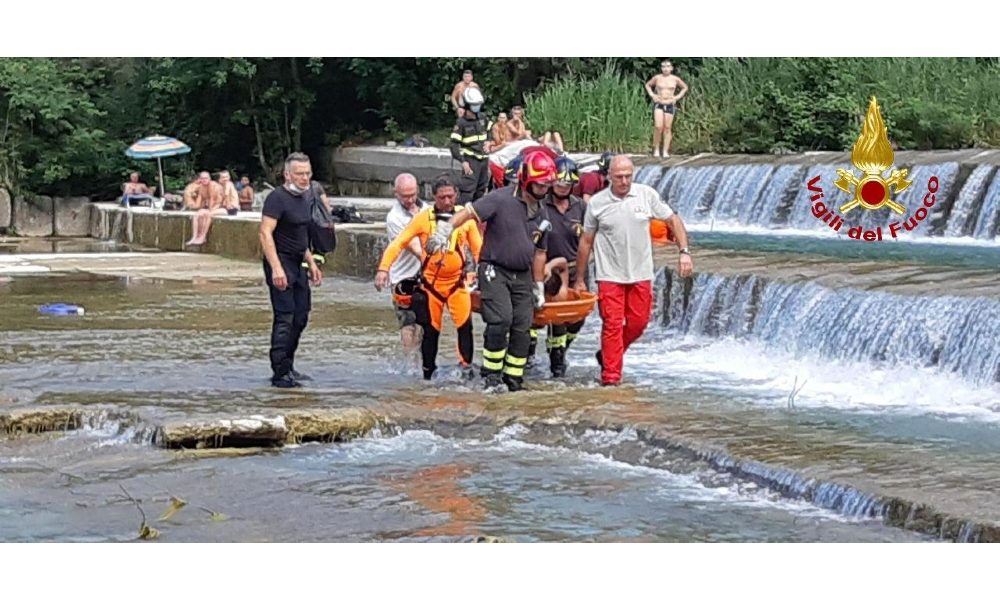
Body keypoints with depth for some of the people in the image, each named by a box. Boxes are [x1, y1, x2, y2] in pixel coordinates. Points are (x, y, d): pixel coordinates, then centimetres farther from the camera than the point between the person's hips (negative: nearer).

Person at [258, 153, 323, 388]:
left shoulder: (304, 199, 15)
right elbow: (265, 234, -22)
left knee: (301, 317, 12)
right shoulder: (277, 198, -14)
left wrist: (311, 264, 22)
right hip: (281, 264, -9)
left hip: (298, 265, 9)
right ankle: (279, 373, -9)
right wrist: (276, 268, -29)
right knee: (285, 318, -11)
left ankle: (288, 367, 23)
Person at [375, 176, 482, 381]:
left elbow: (478, 248, 6)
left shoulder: (466, 219, 2)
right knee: (430, 330, 6)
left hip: (457, 282, 0)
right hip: (431, 283, 0)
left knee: (465, 324, -13)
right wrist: (383, 268, -15)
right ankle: (428, 372, 19)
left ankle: (467, 368, -4)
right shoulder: (423, 218, -2)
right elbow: (399, 243, -4)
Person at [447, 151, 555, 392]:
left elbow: (539, 252, 20)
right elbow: (470, 212, -18)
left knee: (522, 328, 2)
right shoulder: (501, 199, -10)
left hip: (522, 276, 6)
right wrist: (446, 229, -33)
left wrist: (539, 286, 22)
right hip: (494, 270, -6)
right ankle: (491, 373, -4)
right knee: (501, 320, -18)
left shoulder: (541, 213, 12)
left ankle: (514, 378, 11)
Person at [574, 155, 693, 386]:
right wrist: (579, 279, 4)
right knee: (612, 324, -6)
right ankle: (611, 375, 0)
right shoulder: (597, 203, -5)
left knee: (638, 323, 8)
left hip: (641, 274, 3)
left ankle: (608, 355, 30)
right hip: (610, 276, -3)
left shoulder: (647, 195, -2)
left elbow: (673, 220, 5)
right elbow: (586, 241, 2)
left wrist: (684, 252, -7)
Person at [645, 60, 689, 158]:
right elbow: (648, 85, 19)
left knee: (667, 128, 1)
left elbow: (685, 87, 17)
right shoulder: (657, 78, 1)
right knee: (658, 127, -14)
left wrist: (678, 96, 4)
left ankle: (665, 152, 4)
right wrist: (651, 94, 5)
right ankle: (656, 149, -1)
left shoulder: (675, 79, 2)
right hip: (658, 104, -1)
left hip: (670, 105, 1)